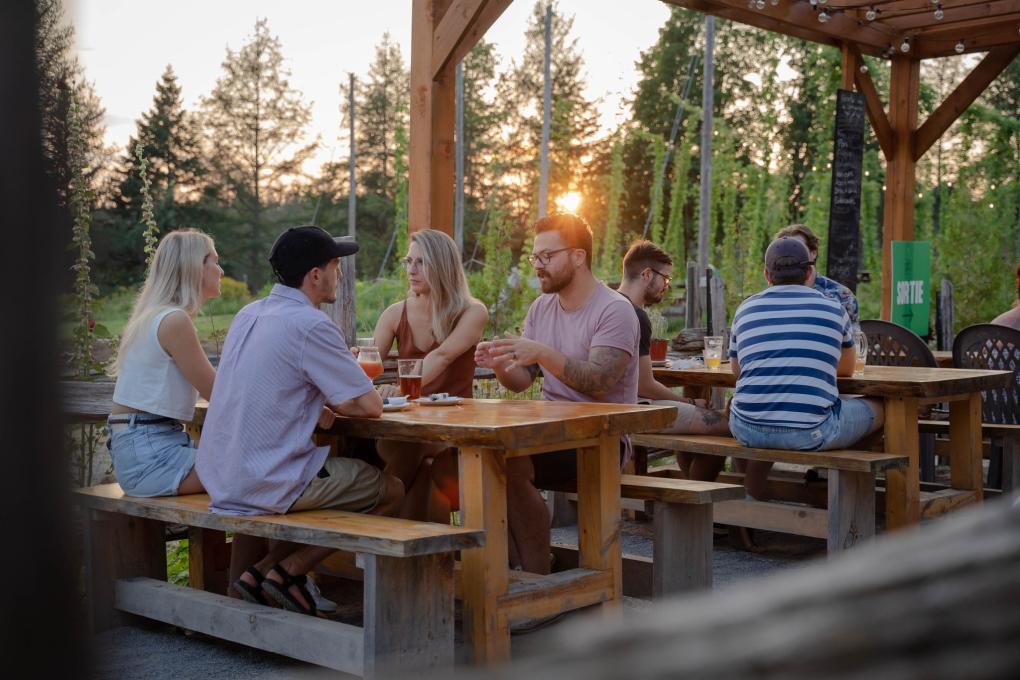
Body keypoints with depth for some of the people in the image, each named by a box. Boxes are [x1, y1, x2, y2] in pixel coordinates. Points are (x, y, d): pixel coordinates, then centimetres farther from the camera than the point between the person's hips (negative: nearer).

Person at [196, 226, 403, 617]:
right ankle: (286, 570, 3)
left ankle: (250, 579, 21)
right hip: (268, 483, -8)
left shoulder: (249, 314, 10)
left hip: (220, 478, 8)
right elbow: (370, 406, -13)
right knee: (391, 491, 6)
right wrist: (330, 403, 6)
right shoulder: (311, 326, -15)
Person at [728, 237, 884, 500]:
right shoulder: (833, 309, 9)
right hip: (810, 433, -2)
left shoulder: (746, 308, 12)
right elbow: (847, 368, 26)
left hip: (747, 429, 2)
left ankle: (753, 495, 26)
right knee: (879, 407, 21)